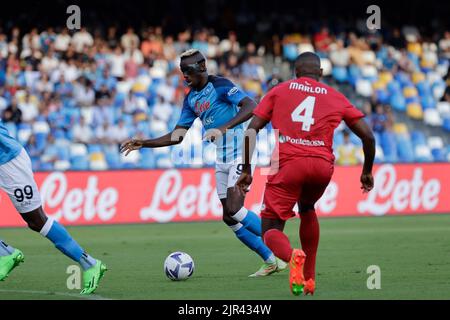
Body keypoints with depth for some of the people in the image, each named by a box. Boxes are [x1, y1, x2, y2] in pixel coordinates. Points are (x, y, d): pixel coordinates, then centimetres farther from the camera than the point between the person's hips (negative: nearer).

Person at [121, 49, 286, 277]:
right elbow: (177, 135, 17)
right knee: (229, 218, 5)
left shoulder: (220, 86, -13)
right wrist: (143, 144, 9)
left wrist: (223, 128, -37)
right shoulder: (191, 98, 11)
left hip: (240, 154, -9)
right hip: (221, 160, 9)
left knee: (234, 210, -21)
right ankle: (271, 261, 13)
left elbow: (250, 107, -27)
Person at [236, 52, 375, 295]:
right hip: (323, 165, 3)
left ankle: (293, 256, -33)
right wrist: (367, 172, 28)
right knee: (307, 208, 33)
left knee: (271, 231, 3)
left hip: (287, 163, -2)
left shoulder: (279, 91, 16)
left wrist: (246, 170, 10)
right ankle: (309, 279, 28)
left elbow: (251, 131, 6)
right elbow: (367, 136, 15)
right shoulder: (336, 98, 19)